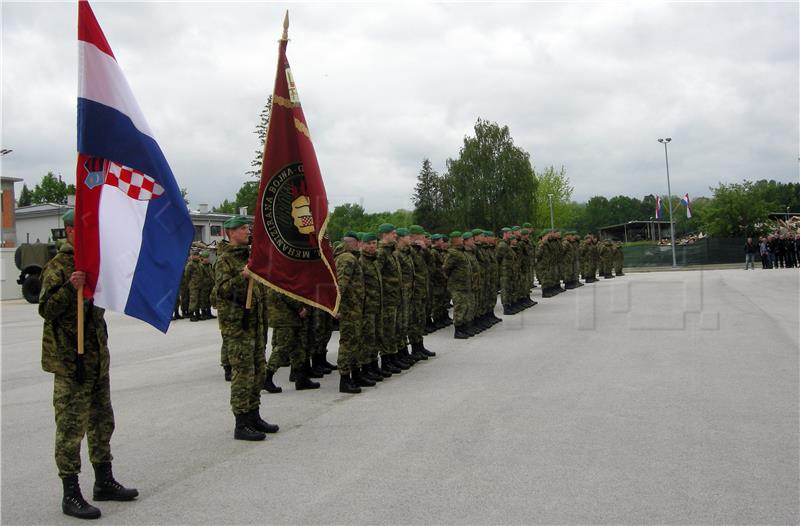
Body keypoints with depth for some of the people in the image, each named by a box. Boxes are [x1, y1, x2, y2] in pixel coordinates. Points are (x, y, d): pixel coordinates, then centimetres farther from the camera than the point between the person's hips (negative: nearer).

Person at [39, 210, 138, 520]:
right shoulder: (58, 267, -10)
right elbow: (46, 309, -20)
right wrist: (70, 288, -33)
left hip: (98, 358, 9)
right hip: (71, 360, -9)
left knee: (102, 421, 15)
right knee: (71, 426, -4)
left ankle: (104, 482, 28)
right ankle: (71, 495, 3)